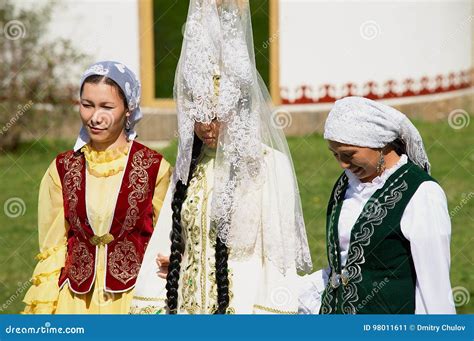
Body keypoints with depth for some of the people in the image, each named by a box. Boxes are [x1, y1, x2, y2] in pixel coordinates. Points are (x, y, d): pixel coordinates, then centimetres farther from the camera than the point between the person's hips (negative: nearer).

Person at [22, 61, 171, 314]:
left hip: (136, 298, -2)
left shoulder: (155, 169, -3)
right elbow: (52, 250, 8)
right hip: (76, 300, 2)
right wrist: (42, 311, 2)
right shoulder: (62, 170, 4)